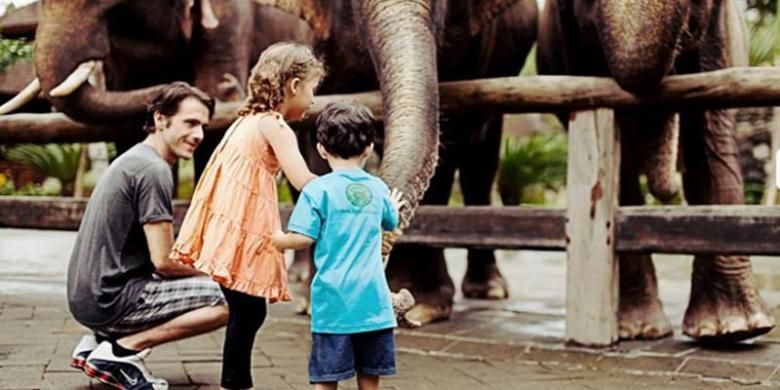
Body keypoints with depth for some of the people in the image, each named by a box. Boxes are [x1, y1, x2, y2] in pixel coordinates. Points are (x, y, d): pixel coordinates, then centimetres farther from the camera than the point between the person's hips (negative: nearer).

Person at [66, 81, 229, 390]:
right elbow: (163, 261, -17)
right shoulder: (154, 170, -14)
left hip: (87, 295, 10)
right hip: (110, 298, -10)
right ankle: (121, 350, -10)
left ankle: (101, 340, 12)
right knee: (225, 301, -17)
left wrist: (203, 268, 11)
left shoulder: (135, 159, 17)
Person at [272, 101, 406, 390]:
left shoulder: (317, 189, -8)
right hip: (372, 298, 4)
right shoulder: (378, 189, 7)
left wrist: (279, 240, 8)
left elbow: (303, 238, -13)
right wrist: (392, 207, 48)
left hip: (334, 298, -4)